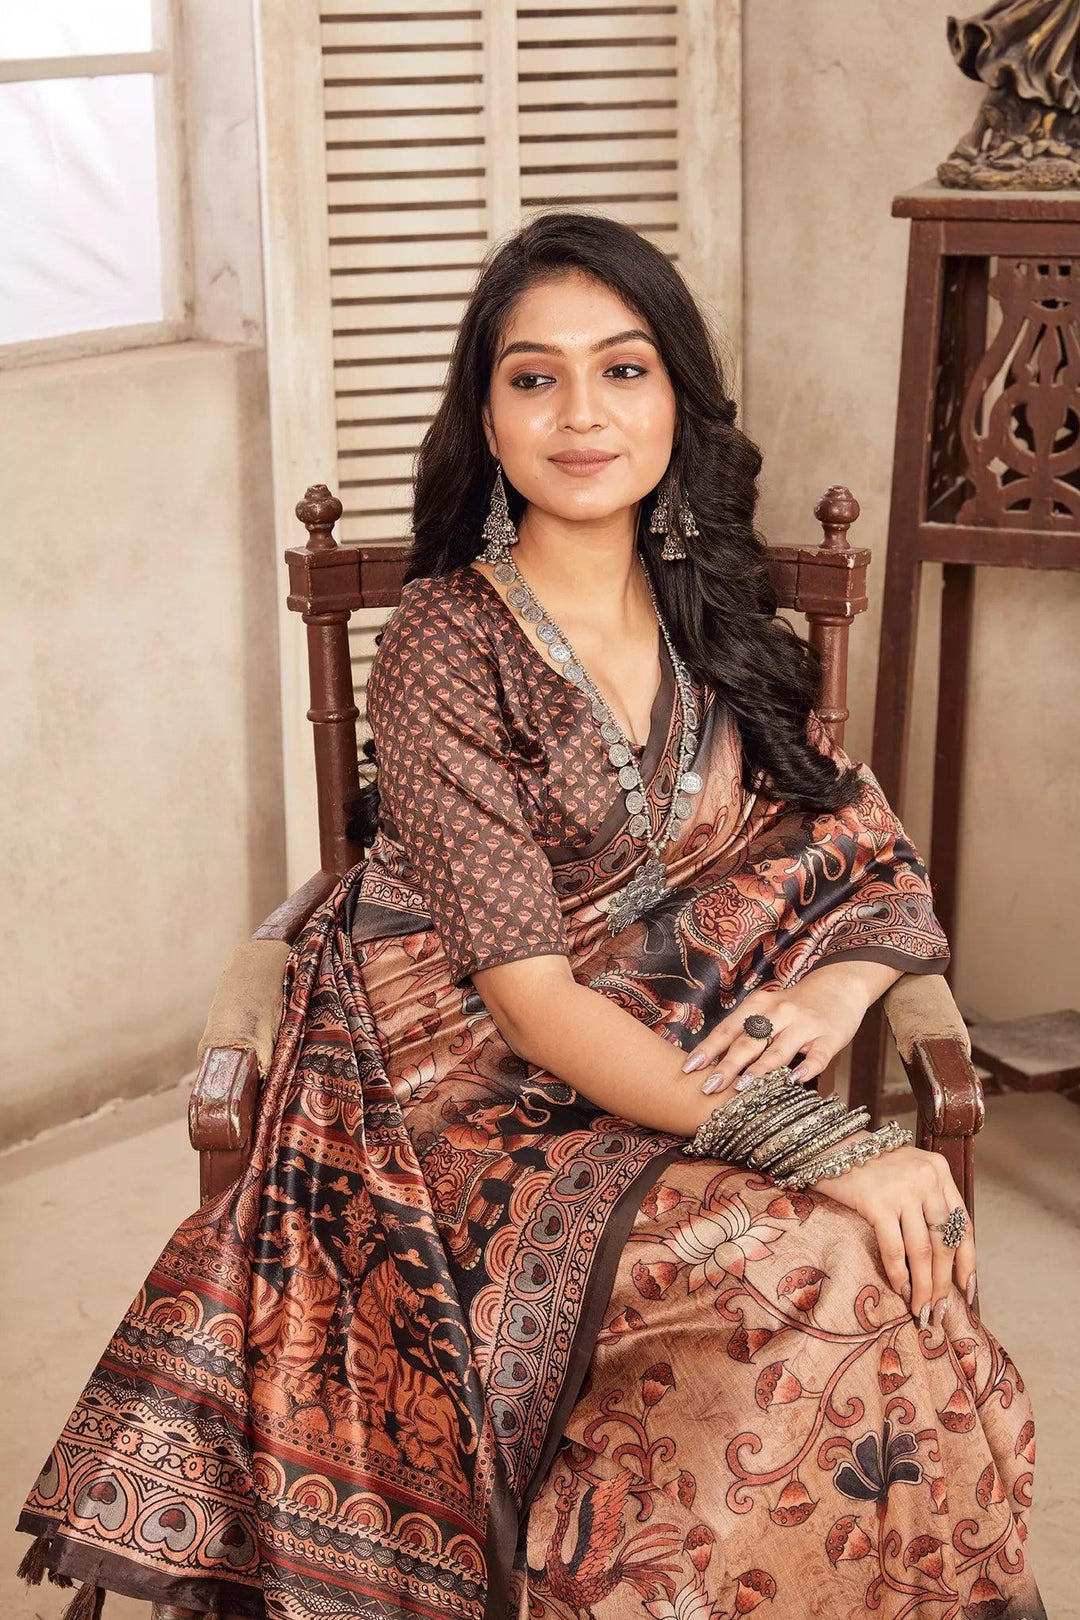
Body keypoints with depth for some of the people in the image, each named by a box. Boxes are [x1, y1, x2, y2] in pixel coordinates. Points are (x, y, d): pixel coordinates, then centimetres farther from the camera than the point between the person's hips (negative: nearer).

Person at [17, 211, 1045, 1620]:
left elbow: (870, 855, 10)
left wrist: (836, 983, -15)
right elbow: (533, 1001, -17)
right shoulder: (441, 653, -11)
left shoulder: (721, 624, 7)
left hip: (684, 1085, 5)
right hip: (481, 1109, -5)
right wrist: (815, 1145, -25)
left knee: (911, 1236, -24)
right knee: (834, 1272, -28)